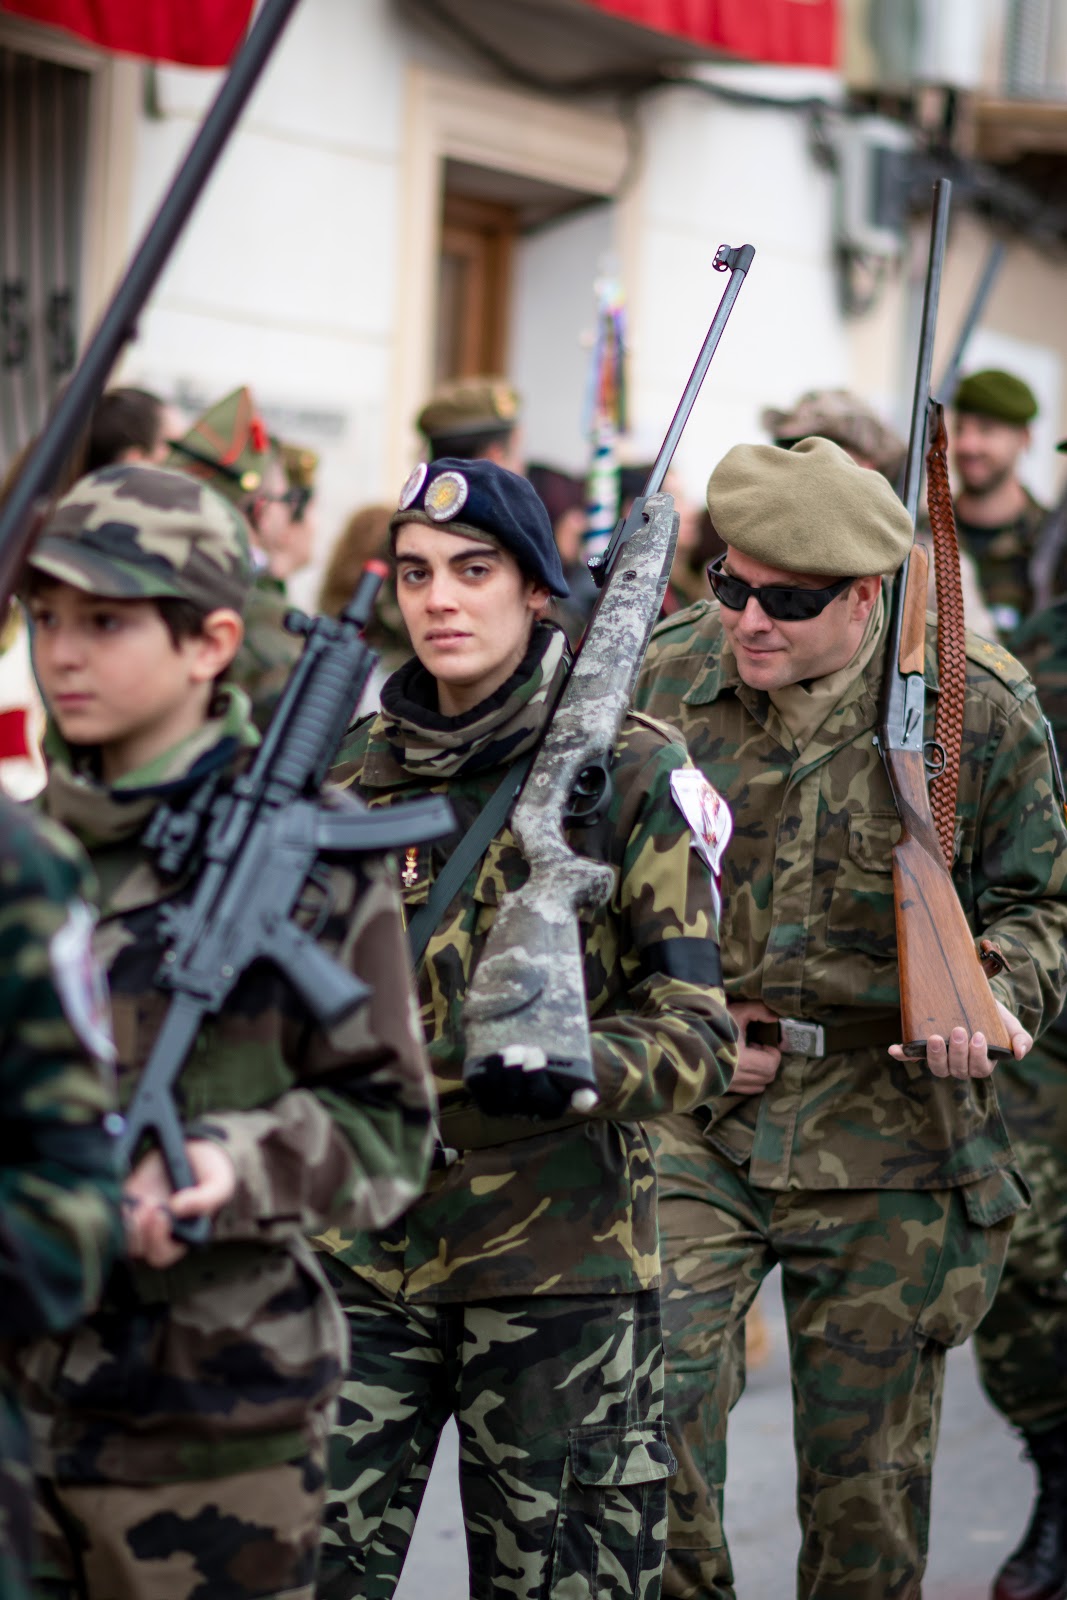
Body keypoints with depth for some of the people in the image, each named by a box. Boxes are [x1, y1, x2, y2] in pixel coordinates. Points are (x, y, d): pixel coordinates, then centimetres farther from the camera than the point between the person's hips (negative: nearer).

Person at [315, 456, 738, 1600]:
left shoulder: (631, 772, -5)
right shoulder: (353, 767, 8)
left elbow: (696, 1029, -10)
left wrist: (569, 1065, -29)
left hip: (558, 1258, -3)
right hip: (363, 1250, 3)